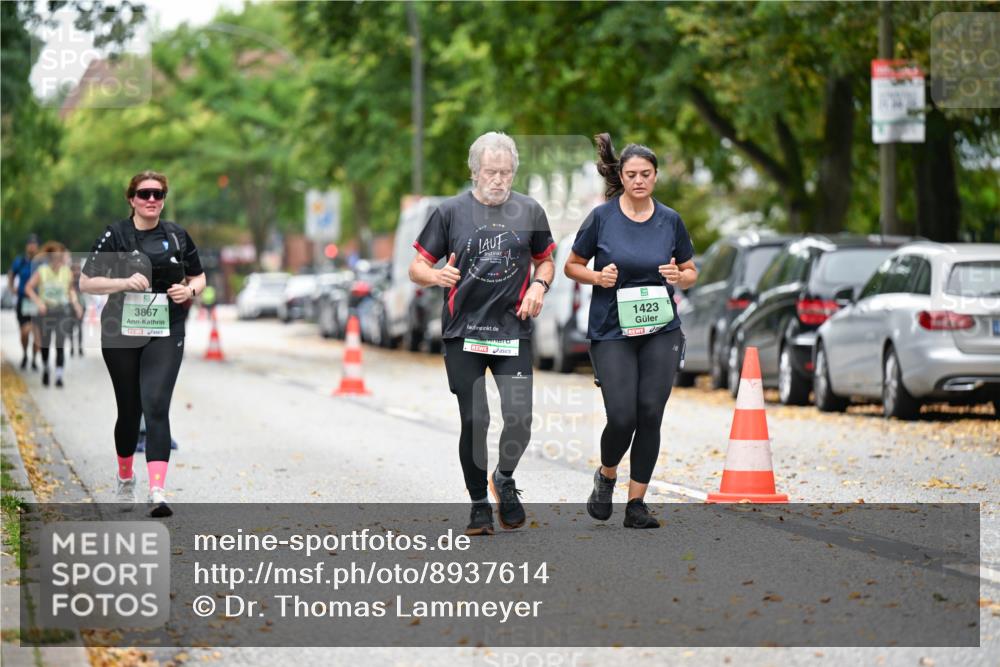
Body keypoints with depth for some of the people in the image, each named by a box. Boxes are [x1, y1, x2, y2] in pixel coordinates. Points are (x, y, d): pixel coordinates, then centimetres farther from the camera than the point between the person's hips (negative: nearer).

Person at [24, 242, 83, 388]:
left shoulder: (67, 273, -2)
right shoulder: (42, 272, -9)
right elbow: (28, 288, -3)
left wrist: (75, 302, 2)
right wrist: (38, 301, -16)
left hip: (62, 311, 0)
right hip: (45, 310, 0)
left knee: (60, 345, -9)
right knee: (45, 344, 9)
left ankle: (59, 376, -8)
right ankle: (45, 368, 37)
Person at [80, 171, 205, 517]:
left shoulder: (177, 235, 6)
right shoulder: (115, 235, -2)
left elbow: (199, 278, 18)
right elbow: (86, 282, -3)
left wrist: (189, 291, -5)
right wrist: (125, 282, -18)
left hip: (165, 335, 0)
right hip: (121, 333, 0)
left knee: (156, 407, -14)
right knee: (129, 410, 10)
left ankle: (157, 492, -23)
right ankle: (125, 478, 36)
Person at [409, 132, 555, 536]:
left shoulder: (529, 211, 6)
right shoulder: (450, 212, 1)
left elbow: (545, 260, 19)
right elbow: (417, 267, 2)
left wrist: (539, 284, -3)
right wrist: (435, 275, -21)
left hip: (513, 332, 1)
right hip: (463, 334, -1)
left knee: (520, 419, -8)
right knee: (474, 422, -1)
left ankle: (505, 481, 22)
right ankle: (479, 505, 16)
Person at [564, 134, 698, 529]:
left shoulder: (670, 220, 3)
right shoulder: (602, 217, -4)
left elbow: (691, 272, 14)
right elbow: (572, 266, 5)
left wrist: (679, 277, -9)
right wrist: (597, 276, -14)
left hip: (660, 330, 2)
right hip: (611, 331, -2)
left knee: (650, 414, -6)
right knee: (622, 418, -12)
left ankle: (636, 504, 5)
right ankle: (606, 477, 20)